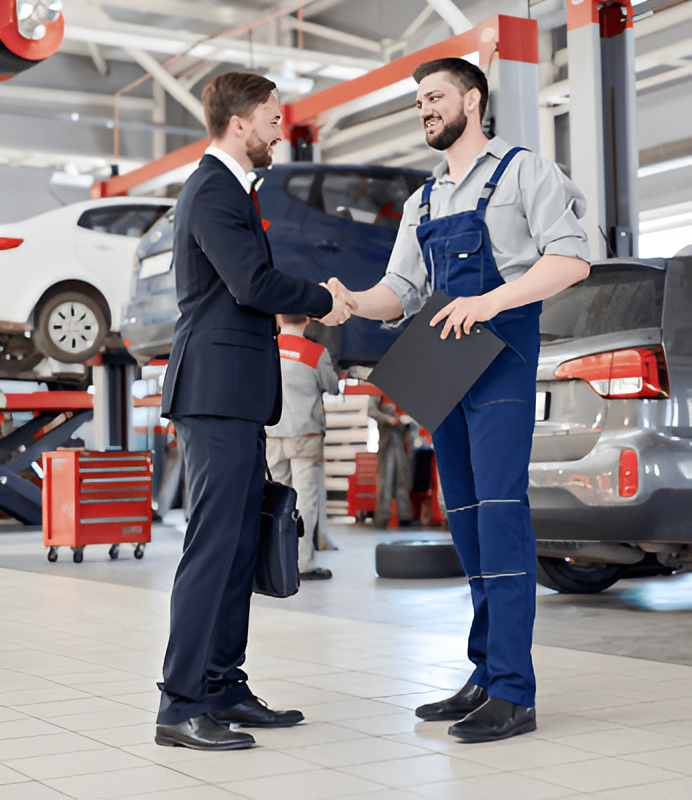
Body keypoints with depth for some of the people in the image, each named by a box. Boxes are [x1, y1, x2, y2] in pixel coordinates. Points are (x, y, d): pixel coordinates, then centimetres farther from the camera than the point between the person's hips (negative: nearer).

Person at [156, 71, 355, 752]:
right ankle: (181, 706, -6)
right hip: (218, 393, -11)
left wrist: (314, 300, 12)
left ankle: (224, 688, 18)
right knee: (213, 546, -10)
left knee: (238, 545, 11)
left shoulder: (223, 188, 22)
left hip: (235, 398, 11)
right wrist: (324, 302, -8)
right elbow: (253, 283, -22)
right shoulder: (213, 193, -11)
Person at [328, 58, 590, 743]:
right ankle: (486, 679, 11)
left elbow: (572, 259, -11)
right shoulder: (422, 204, 22)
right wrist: (348, 301, -6)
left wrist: (489, 301, -23)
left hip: (502, 352, -7)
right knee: (464, 515, 5)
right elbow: (397, 295, 15)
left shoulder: (523, 172, 2)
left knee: (499, 510, -14)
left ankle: (513, 693, -13)